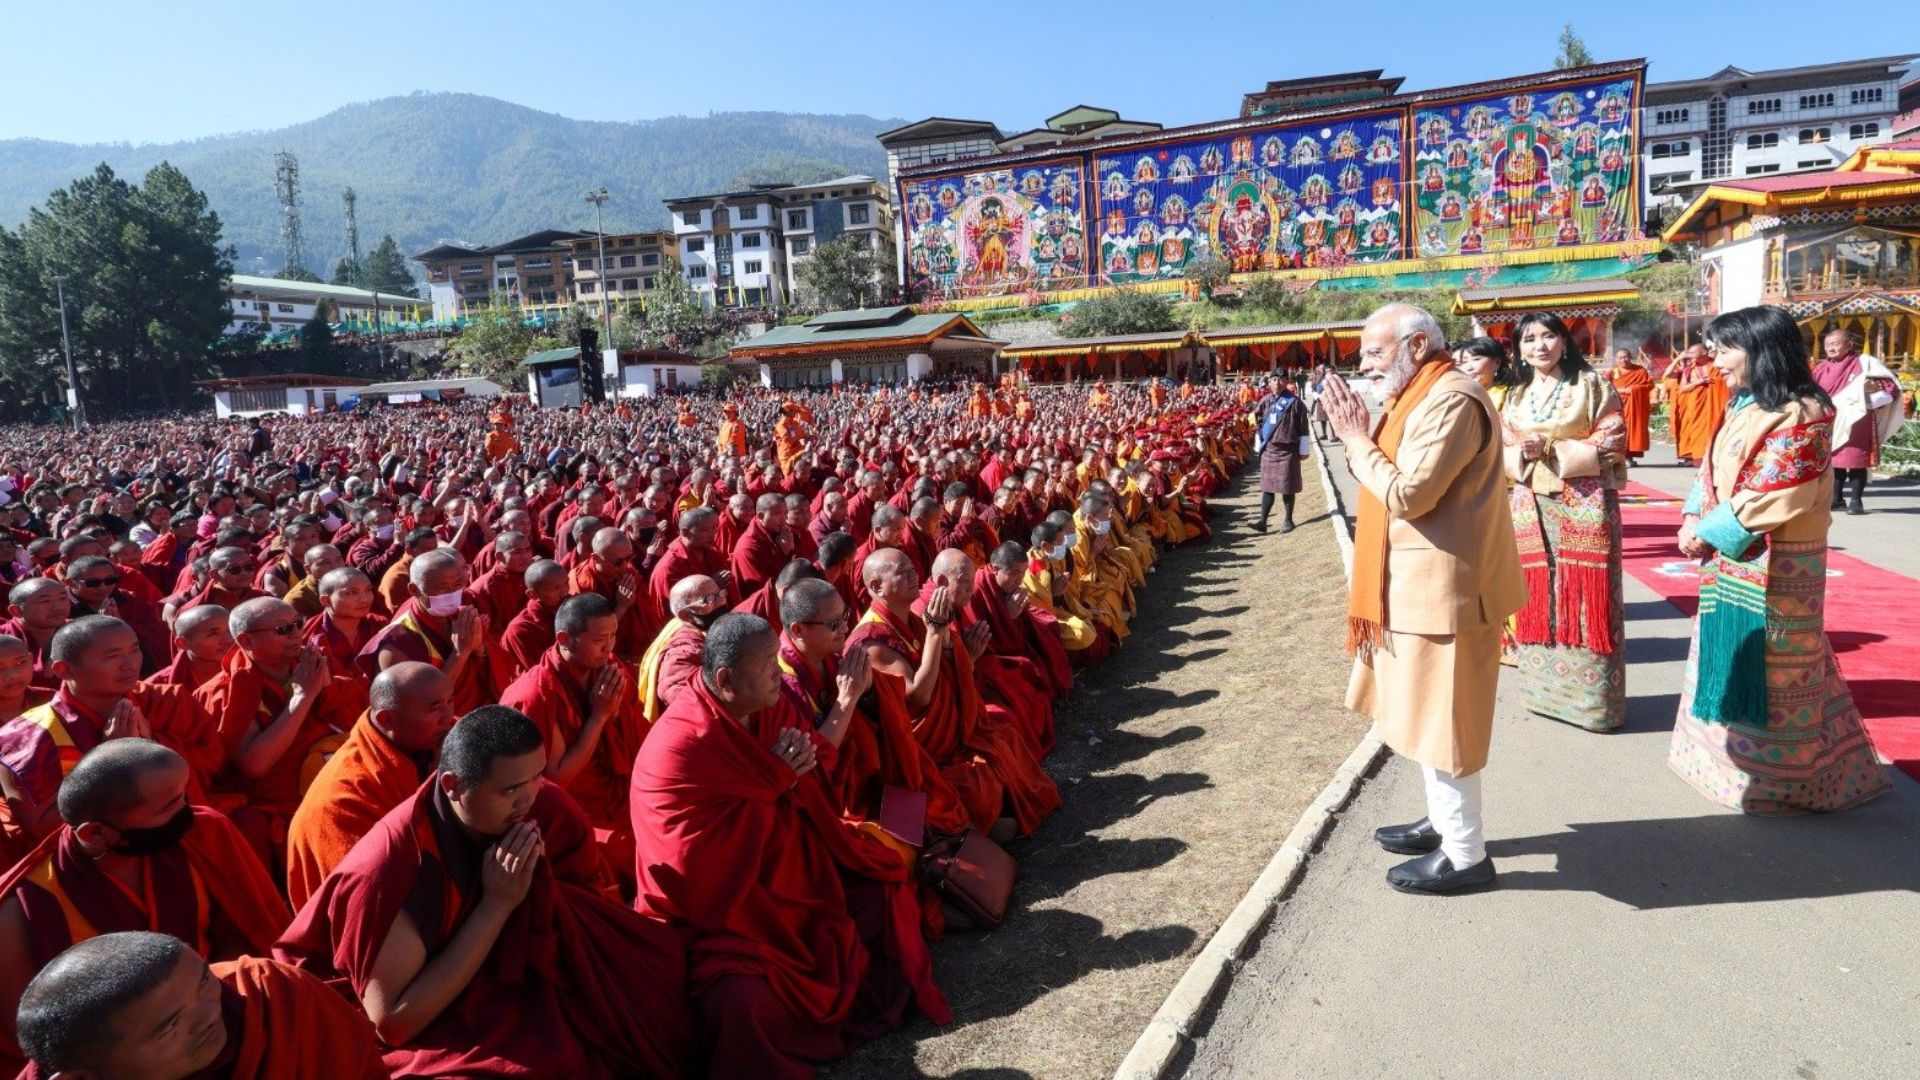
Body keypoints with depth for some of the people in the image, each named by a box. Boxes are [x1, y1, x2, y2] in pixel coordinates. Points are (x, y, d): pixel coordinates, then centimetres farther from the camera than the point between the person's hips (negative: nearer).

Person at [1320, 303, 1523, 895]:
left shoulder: (1451, 400, -20)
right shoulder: (1422, 396, 14)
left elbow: (1408, 494, -25)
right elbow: (1397, 486, 15)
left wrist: (1356, 437, -15)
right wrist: (1358, 435, 4)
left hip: (1443, 587, -11)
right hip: (1420, 584, 11)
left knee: (1442, 718, -1)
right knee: (1426, 712, 20)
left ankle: (1465, 855, 12)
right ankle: (1443, 823, 34)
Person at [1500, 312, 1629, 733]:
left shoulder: (1591, 385, -1)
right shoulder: (1516, 396, 13)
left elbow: (1611, 446, -8)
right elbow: (1502, 453, 11)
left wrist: (1551, 449, -16)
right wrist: (1523, 454, -10)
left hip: (1585, 506, -4)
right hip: (1531, 507, 5)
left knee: (1585, 599, -3)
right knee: (1537, 598, 7)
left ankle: (1592, 697, 6)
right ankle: (1545, 688, 18)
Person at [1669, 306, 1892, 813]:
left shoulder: (1800, 416, -16)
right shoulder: (1745, 407, 11)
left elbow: (1770, 499, -21)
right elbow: (1712, 473, 12)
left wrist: (1709, 532, -16)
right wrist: (1693, 519, -3)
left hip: (1773, 564, -9)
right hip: (1731, 561, 9)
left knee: (1769, 667, 1)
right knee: (1732, 659, 16)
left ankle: (1776, 776, 14)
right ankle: (1732, 752, 30)